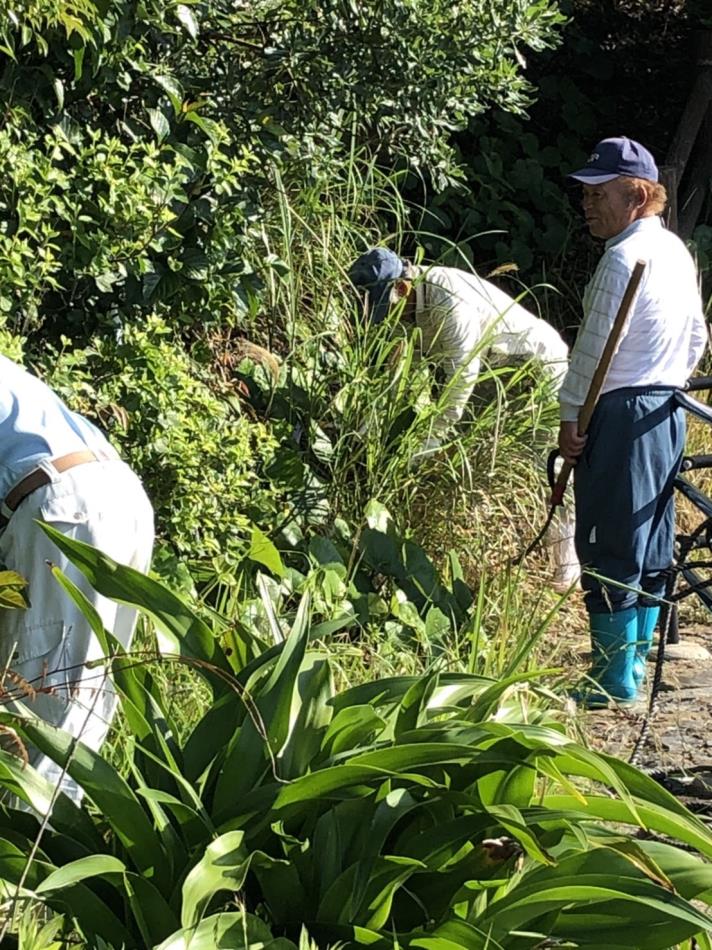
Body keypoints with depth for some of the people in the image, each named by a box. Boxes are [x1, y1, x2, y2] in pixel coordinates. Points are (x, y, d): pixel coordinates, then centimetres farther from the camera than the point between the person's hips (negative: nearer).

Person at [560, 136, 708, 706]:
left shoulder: (625, 258, -17)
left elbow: (595, 348, -18)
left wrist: (571, 416, -11)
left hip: (621, 415, -10)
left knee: (610, 551, -3)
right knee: (651, 545, 15)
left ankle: (615, 681, 2)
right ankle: (636, 660, 25)